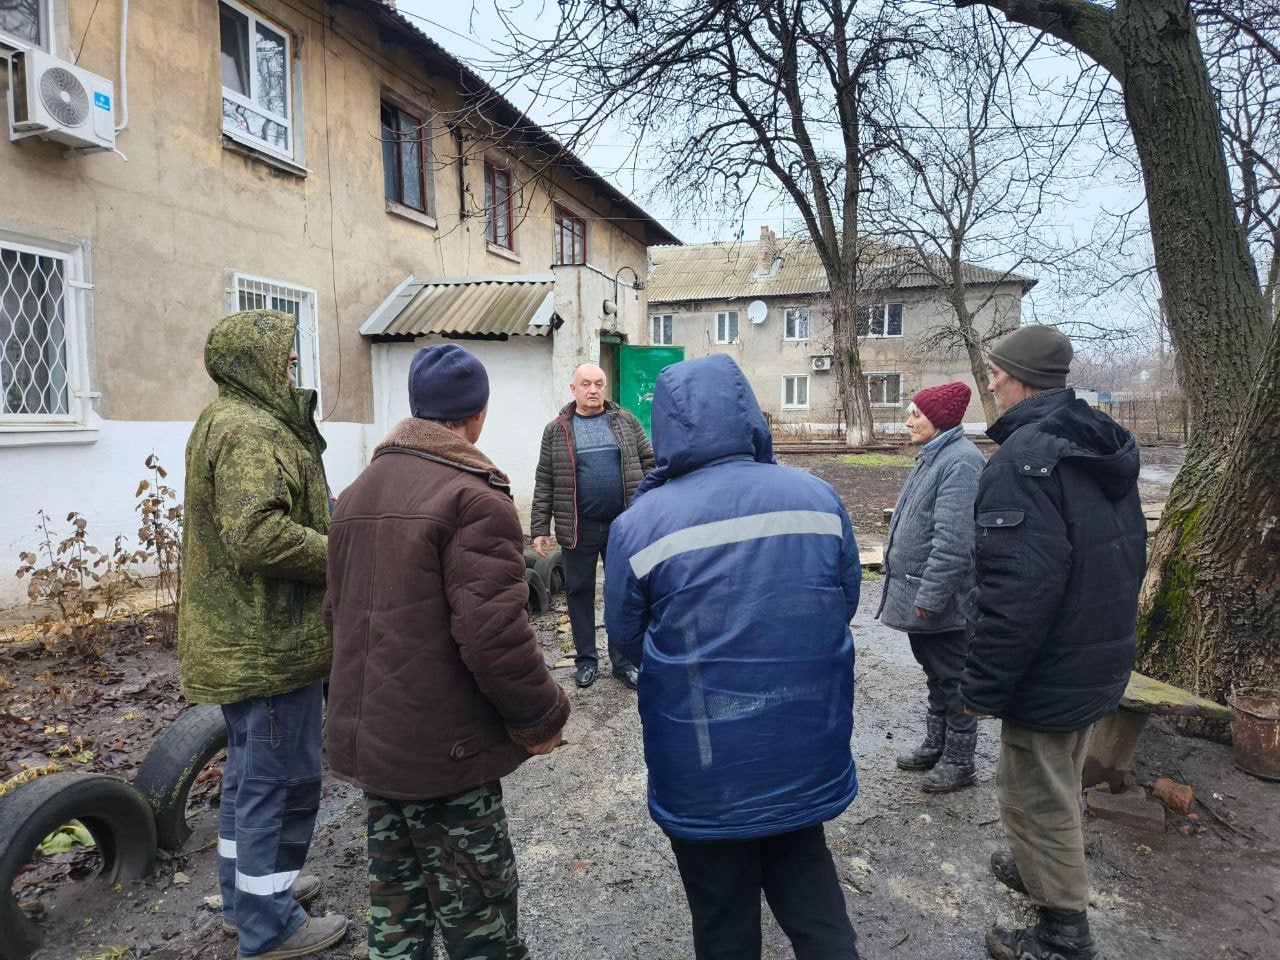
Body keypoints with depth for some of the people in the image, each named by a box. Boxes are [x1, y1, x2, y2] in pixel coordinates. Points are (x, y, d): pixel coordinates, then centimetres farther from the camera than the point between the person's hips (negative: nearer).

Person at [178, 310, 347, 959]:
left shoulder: (229, 421, 15)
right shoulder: (252, 431, -20)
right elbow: (256, 534, -32)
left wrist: (324, 512, 10)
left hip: (239, 638, 11)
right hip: (269, 644, -11)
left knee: (249, 772, 23)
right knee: (282, 780, 2)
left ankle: (245, 894, 39)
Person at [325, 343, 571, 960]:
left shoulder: (358, 493, 10)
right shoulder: (473, 497, -18)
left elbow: (341, 614, 16)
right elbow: (494, 633, -26)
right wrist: (541, 719, -11)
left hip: (366, 740, 8)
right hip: (445, 752, -8)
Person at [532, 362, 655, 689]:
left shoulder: (626, 422, 5)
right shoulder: (556, 430, 2)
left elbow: (648, 464, 5)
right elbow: (544, 483, 2)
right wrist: (541, 529, -2)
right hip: (579, 527, 0)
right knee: (579, 592, 10)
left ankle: (623, 660, 24)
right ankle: (586, 658, 27)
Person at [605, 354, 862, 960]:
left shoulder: (639, 524, -17)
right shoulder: (819, 497, -6)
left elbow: (628, 638, -4)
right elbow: (845, 604, 6)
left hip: (707, 767, -3)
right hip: (807, 747, 3)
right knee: (804, 868, 28)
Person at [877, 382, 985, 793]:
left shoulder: (960, 462, -20)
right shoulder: (933, 456, 12)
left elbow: (953, 540, -26)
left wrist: (930, 595, -24)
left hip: (941, 600, -10)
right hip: (919, 593, 10)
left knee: (951, 680, 5)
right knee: (935, 674, 21)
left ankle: (959, 762, 19)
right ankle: (935, 746, 36)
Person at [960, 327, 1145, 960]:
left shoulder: (1025, 455, -25)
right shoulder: (1105, 448, 6)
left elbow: (1017, 589, -31)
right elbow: (1130, 554, 17)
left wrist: (984, 686, -22)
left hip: (1048, 672, -9)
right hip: (1101, 662, 9)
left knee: (1034, 797, 8)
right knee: (1059, 783, 27)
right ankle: (1043, 868, 47)